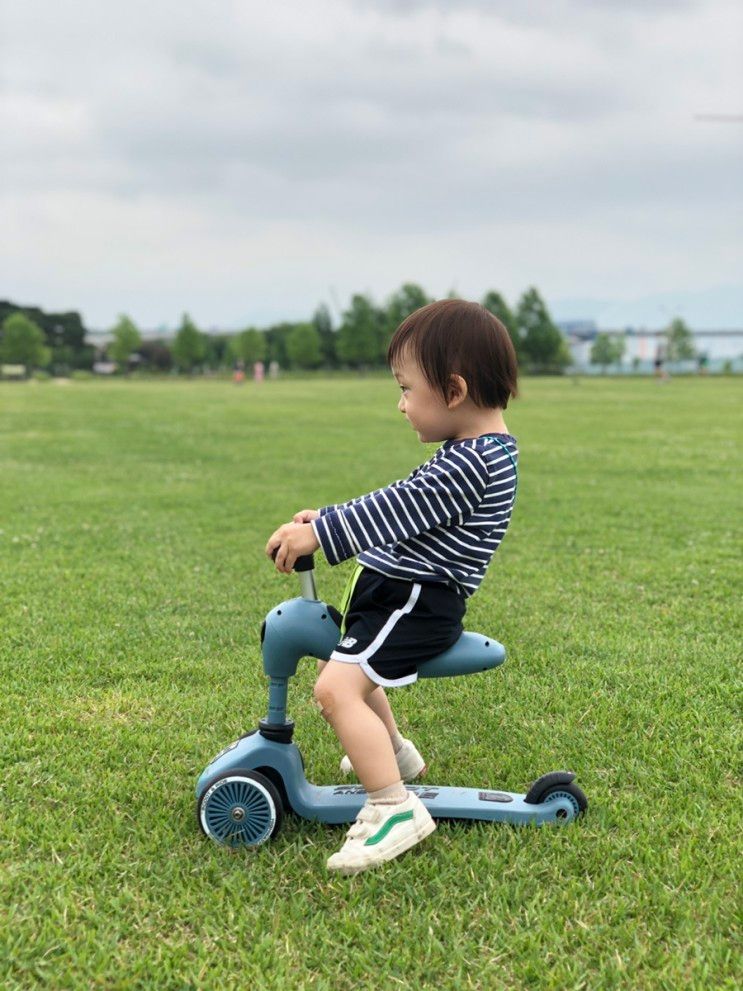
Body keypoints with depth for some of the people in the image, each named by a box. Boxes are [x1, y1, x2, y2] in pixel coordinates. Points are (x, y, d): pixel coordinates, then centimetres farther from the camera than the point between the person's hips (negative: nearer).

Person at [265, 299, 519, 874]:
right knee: (341, 663, 29)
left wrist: (319, 533, -24)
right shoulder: (476, 450, 13)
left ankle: (394, 809, -23)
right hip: (402, 590, 11)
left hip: (417, 600, -11)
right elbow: (402, 507, 21)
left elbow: (396, 511, -26)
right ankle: (393, 754, 46)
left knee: (337, 689, -25)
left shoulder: (470, 464, -21)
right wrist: (331, 521, 19)